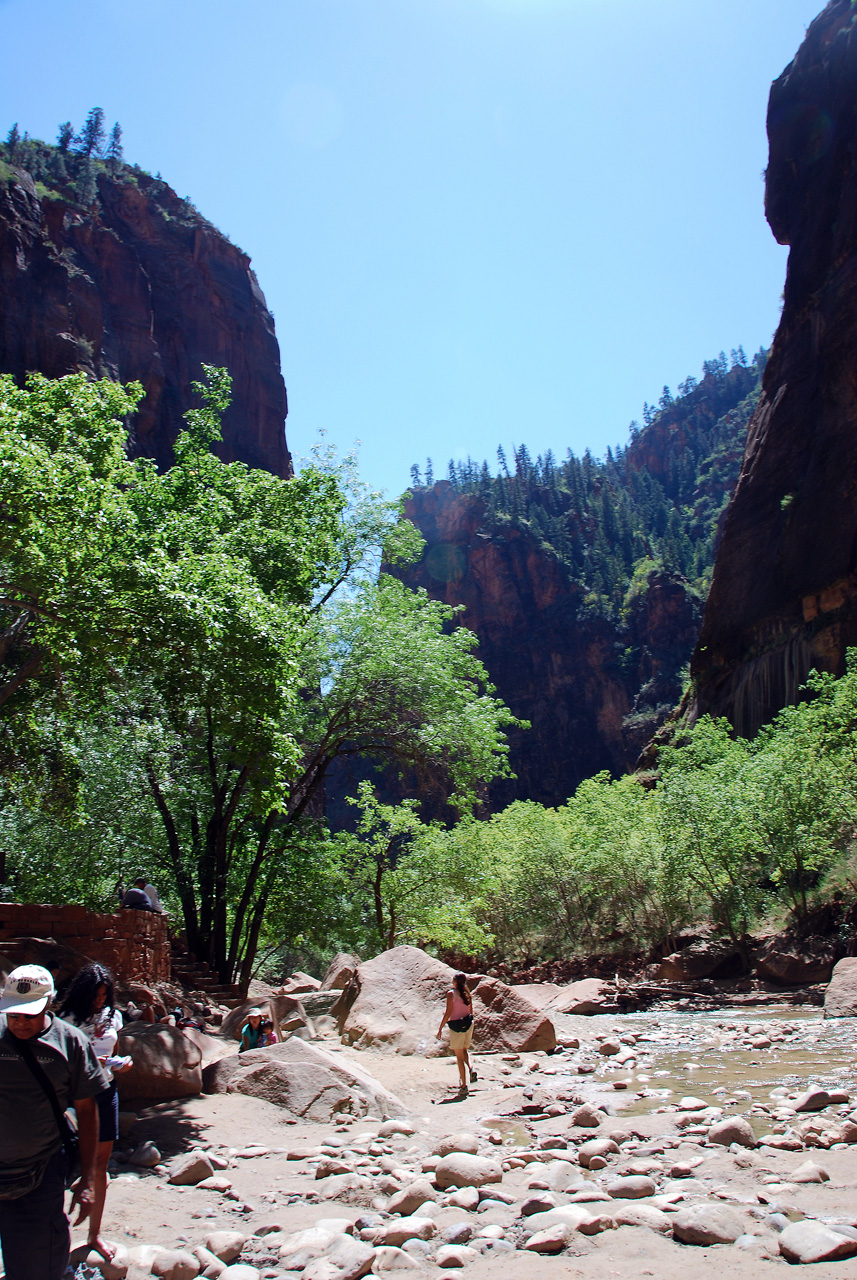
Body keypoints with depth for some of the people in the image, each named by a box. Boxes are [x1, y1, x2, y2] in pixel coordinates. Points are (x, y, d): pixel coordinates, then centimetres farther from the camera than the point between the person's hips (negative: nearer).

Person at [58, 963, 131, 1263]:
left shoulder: (112, 1016, 7)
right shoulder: (68, 1020, -10)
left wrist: (121, 1064, -2)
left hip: (106, 1091, 5)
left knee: (100, 1164, 9)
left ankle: (95, 1234, 20)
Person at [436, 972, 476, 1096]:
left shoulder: (451, 993, -12)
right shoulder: (467, 994, 4)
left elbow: (448, 1013, -14)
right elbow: (471, 1012, 11)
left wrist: (440, 1028, -6)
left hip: (456, 1027, -5)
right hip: (468, 1025, 5)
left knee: (459, 1056, 4)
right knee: (464, 1051, 25)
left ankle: (464, 1086, 4)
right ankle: (471, 1068, -1)